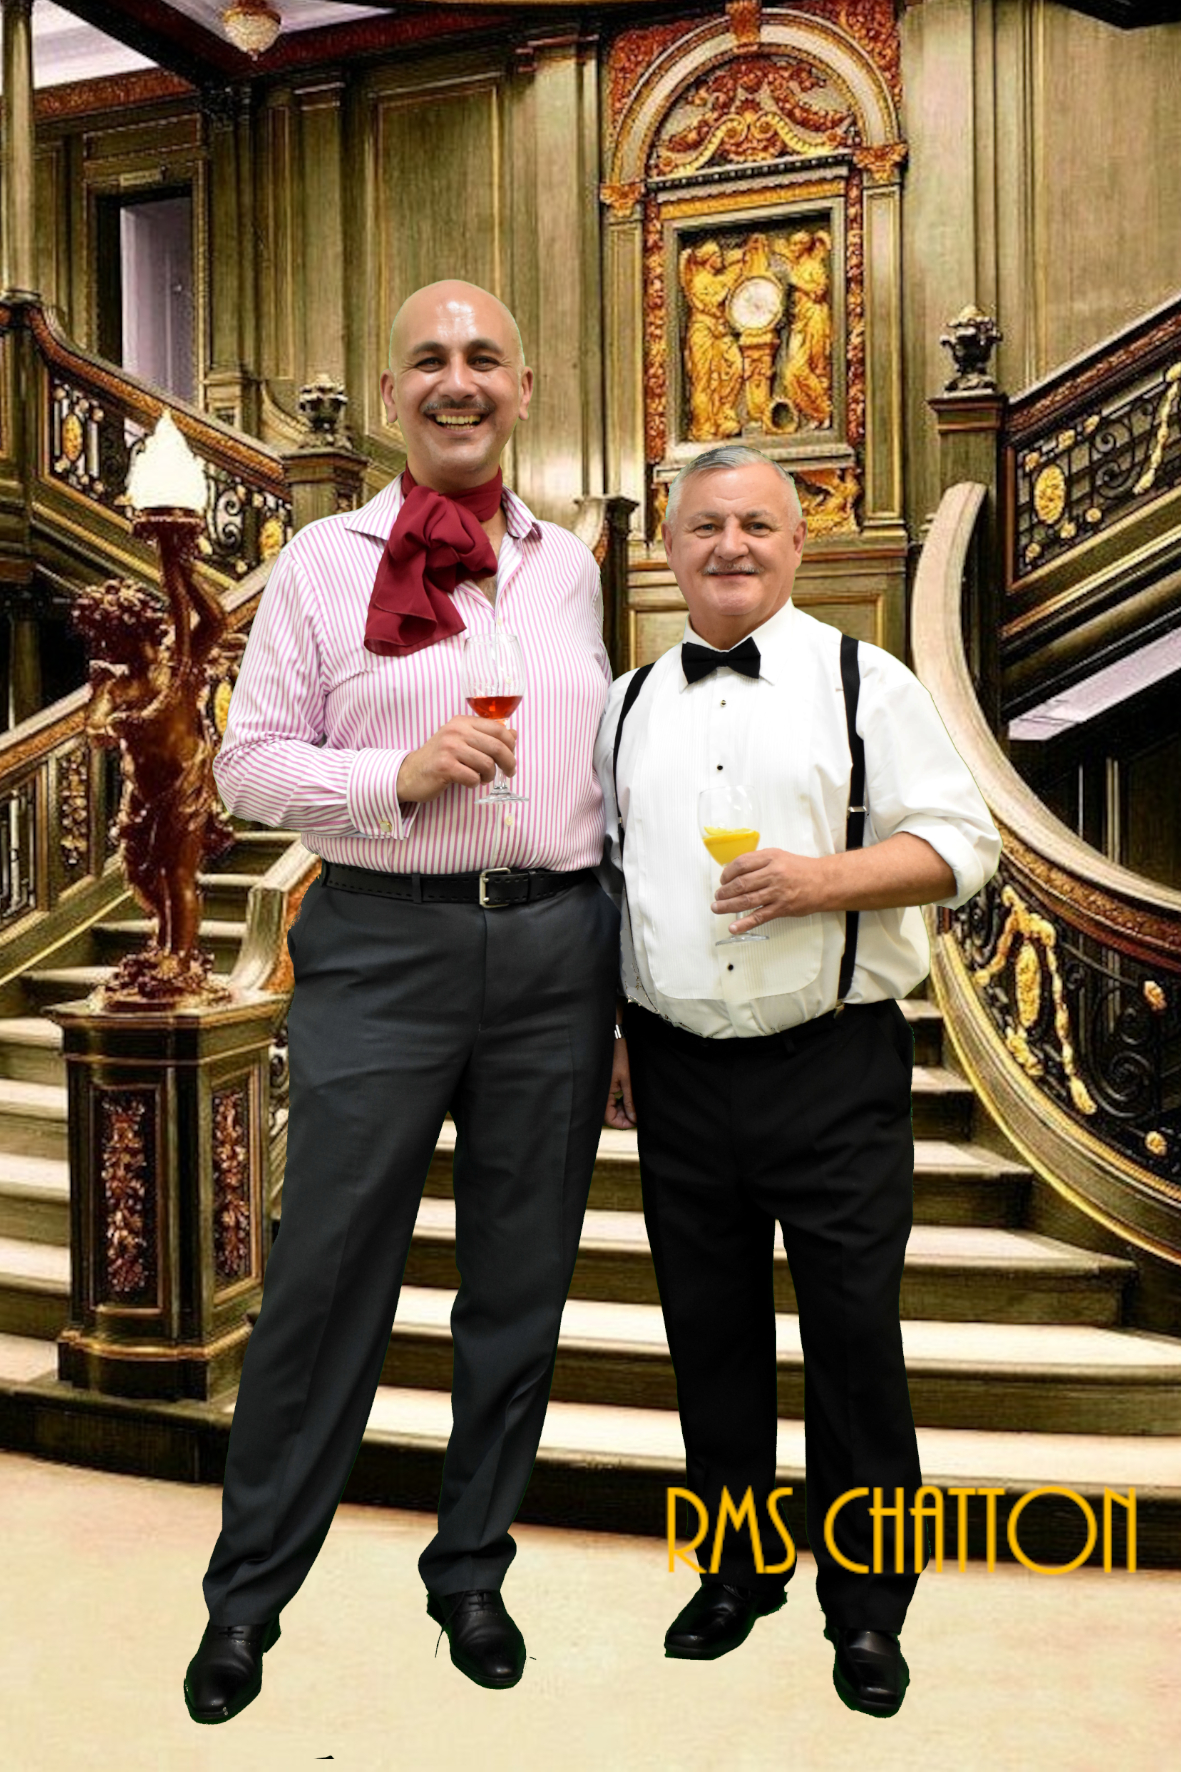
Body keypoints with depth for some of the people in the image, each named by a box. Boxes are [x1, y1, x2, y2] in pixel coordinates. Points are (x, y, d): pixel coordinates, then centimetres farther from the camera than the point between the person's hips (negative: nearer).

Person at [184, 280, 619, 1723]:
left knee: (520, 1280, 11)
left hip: (557, 949, 3)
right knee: (325, 1279, 2)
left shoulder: (569, 565, 13)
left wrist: (618, 940, 14)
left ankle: (472, 1572, 30)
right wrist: (399, 773, -16)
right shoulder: (323, 561, 3)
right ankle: (248, 1593, 22)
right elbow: (249, 765, 1)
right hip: (382, 945, -3)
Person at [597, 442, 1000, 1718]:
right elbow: (601, 872, 18)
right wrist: (606, 1037, 12)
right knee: (710, 1335, 13)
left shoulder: (865, 681, 2)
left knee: (854, 1340, 4)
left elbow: (961, 841, -3)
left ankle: (865, 1608, 23)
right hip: (679, 1073, 3)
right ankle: (736, 1572, 33)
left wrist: (826, 877, -18)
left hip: (834, 1066, -3)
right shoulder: (629, 704, 12)